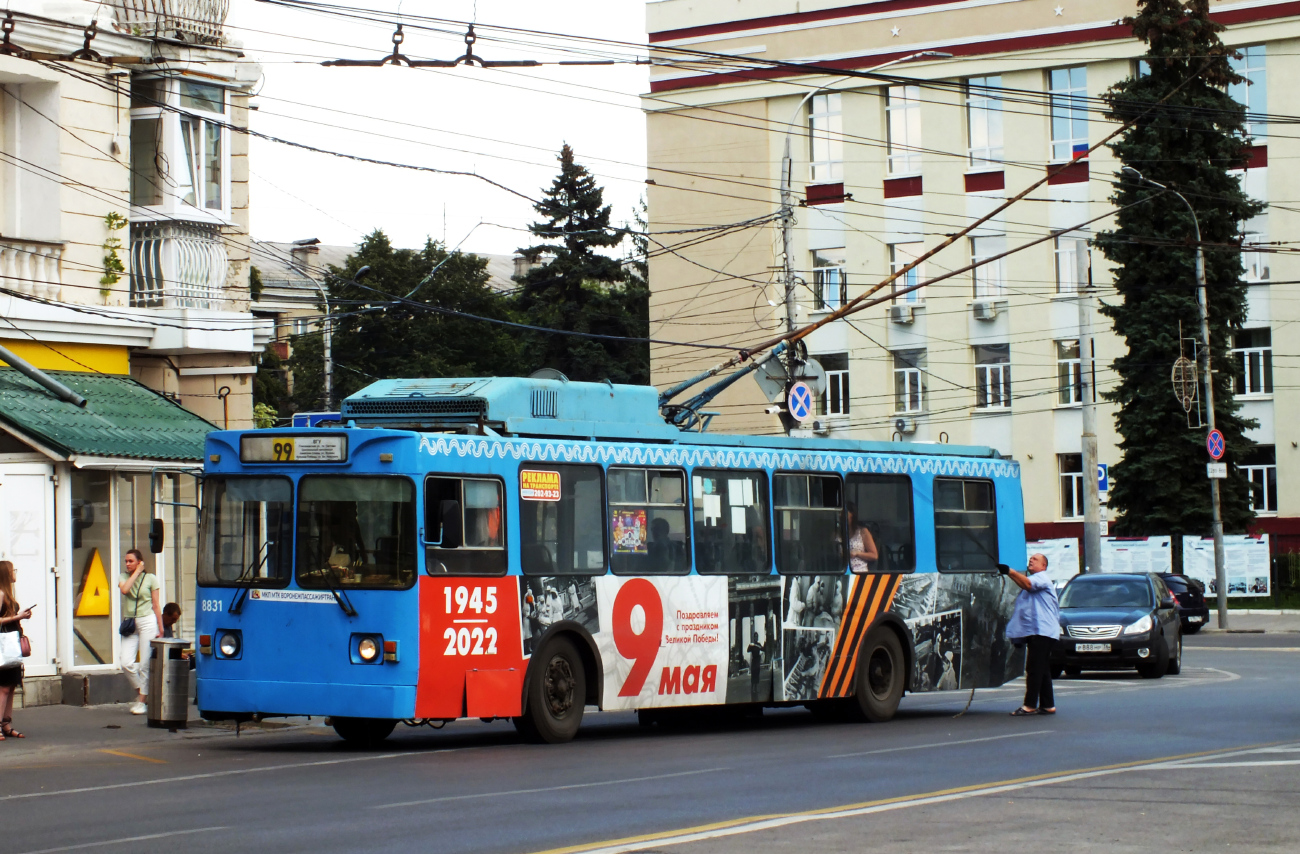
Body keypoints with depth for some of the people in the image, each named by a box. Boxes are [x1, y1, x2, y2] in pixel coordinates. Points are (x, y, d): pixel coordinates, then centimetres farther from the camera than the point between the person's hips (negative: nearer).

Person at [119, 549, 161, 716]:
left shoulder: (150, 578, 4)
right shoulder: (124, 577, 10)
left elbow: (156, 605, 5)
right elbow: (124, 589, -15)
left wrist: (161, 629, 4)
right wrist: (137, 572, -7)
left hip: (147, 622, -3)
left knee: (145, 664, -4)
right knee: (126, 663, -8)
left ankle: (141, 701, 3)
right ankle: (140, 689, 17)